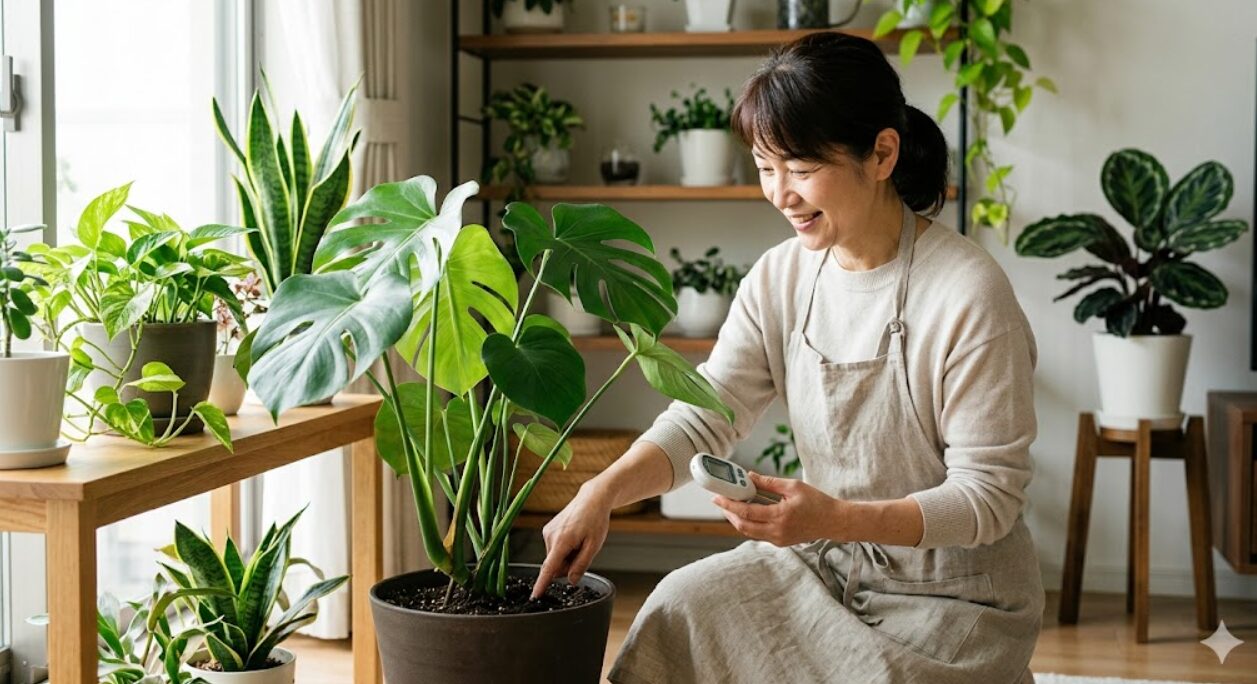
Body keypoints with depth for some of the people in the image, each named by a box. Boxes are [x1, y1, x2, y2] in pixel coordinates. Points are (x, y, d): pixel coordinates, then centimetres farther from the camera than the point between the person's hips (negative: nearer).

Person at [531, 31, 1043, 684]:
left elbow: (990, 494, -19)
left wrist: (837, 518, -32)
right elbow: (704, 414, -4)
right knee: (680, 610, -16)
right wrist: (602, 492, -22)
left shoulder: (968, 294, -21)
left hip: (953, 596, -5)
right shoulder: (781, 277, -1)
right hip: (824, 562, 5)